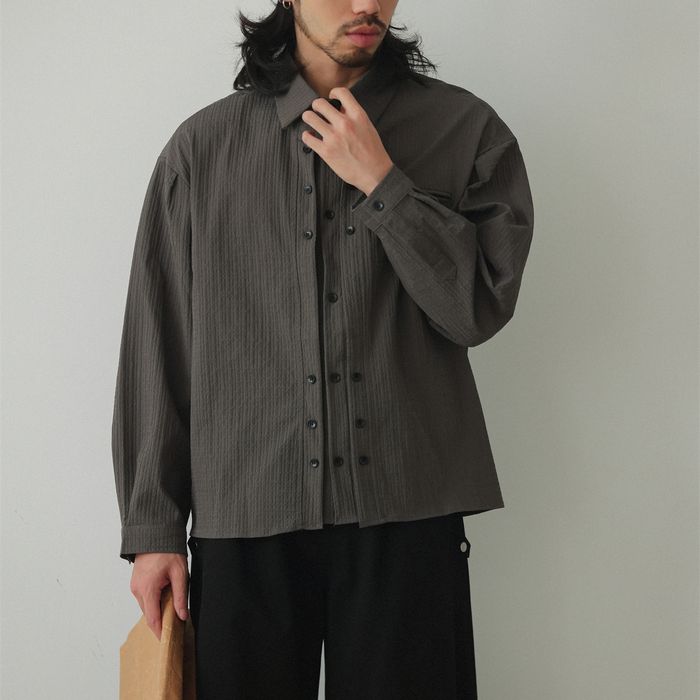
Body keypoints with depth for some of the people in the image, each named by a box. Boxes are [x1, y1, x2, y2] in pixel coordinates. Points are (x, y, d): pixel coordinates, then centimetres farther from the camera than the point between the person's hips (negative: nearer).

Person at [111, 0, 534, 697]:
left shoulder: (466, 129, 4)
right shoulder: (201, 148, 5)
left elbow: (480, 309, -5)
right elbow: (156, 350, 5)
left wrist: (380, 182, -11)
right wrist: (153, 529, 4)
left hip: (409, 514, 0)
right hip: (242, 521, 1)